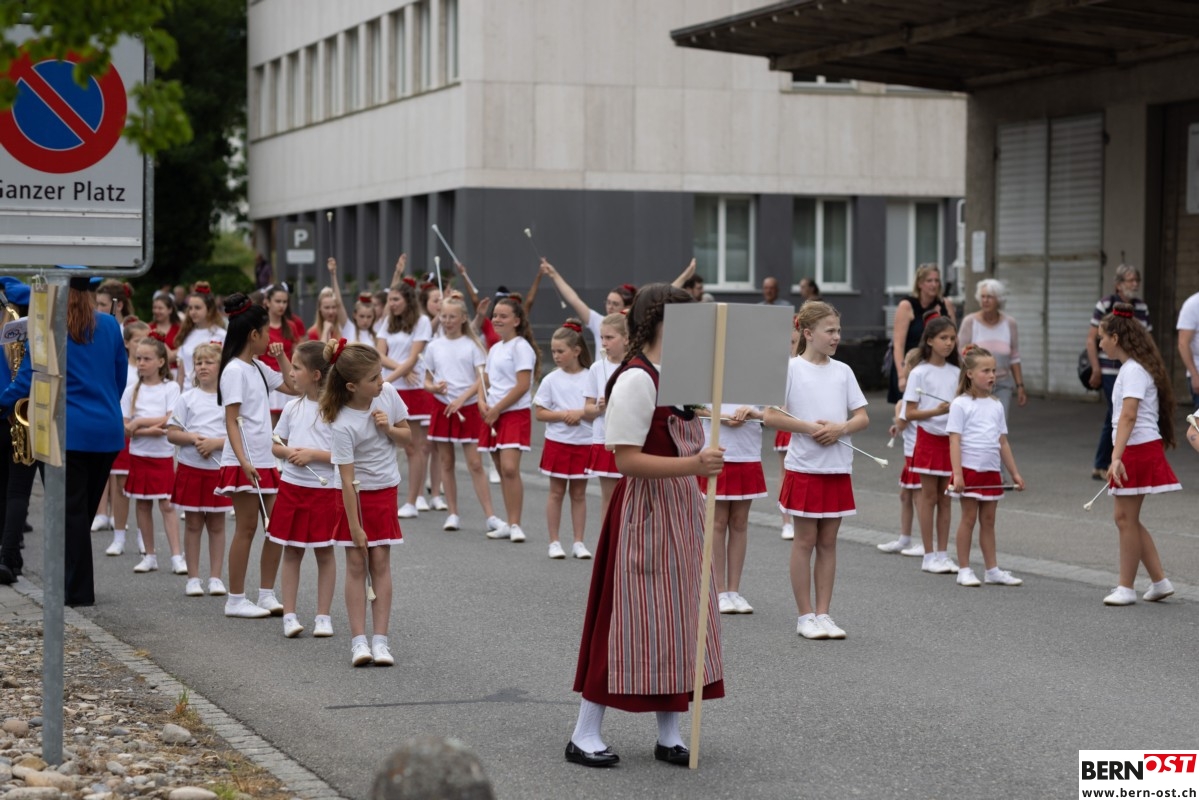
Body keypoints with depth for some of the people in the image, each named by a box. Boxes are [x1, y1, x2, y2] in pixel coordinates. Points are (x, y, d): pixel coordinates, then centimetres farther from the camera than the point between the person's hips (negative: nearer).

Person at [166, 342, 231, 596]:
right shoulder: (187, 398, 4)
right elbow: (171, 433, 1)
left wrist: (216, 443, -17)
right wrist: (193, 438, -15)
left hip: (220, 469, -1)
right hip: (191, 468, 1)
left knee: (217, 524, 6)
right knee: (193, 524, 5)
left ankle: (216, 577, 12)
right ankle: (193, 578, 11)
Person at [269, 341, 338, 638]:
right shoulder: (292, 407, 6)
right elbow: (275, 446, 14)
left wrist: (314, 454, -18)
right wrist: (288, 452, -7)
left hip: (325, 489, -4)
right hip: (291, 487, 5)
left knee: (324, 553, 6)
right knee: (291, 552, 8)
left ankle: (323, 616, 14)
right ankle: (289, 615, 14)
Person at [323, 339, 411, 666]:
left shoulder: (388, 394, -12)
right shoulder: (342, 424, -26)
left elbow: (406, 436, 5)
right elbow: (347, 479, -23)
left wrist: (388, 428, -18)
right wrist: (355, 526, -20)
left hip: (385, 490, 4)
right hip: (354, 494, -4)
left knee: (380, 562, 2)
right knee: (356, 563, -2)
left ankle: (380, 639, 1)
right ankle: (359, 641, 1)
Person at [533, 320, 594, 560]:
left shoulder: (590, 378, -2)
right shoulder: (551, 380, -1)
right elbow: (540, 413, -1)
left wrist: (581, 413, -17)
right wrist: (562, 415, -15)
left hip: (584, 443, 0)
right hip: (558, 441, 0)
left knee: (579, 493, 7)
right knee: (556, 491, 5)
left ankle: (578, 542, 13)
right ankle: (554, 542, 11)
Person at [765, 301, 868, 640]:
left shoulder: (843, 371, 8)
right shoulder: (791, 368, -5)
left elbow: (862, 417, 7)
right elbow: (770, 416, -9)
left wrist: (840, 428, -12)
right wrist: (810, 428, -17)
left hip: (839, 468, 4)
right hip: (804, 468, -4)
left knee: (828, 541, 8)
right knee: (805, 541, 2)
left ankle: (823, 613, 13)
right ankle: (806, 615, 8)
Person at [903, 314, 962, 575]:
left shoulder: (956, 373, 7)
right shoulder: (919, 373, -7)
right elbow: (910, 413, -10)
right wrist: (937, 411, -23)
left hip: (950, 439, 4)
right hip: (928, 438, -4)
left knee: (945, 498, 8)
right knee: (929, 496, 1)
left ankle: (943, 553, 13)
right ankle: (929, 556, 6)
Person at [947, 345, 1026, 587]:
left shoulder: (996, 405, 11)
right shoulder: (960, 404, -6)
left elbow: (1003, 442, 15)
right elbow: (955, 441, -11)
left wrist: (1014, 473, 13)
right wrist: (957, 474, -19)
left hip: (992, 472, 5)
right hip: (969, 470, -5)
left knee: (988, 521, 9)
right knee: (969, 518, 0)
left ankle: (992, 570, 13)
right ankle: (964, 570, 7)